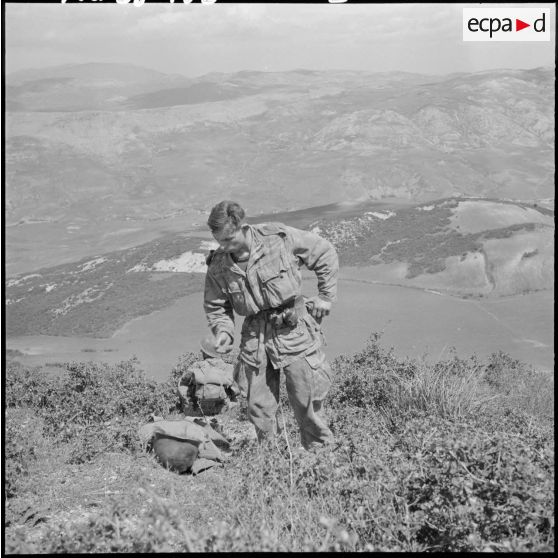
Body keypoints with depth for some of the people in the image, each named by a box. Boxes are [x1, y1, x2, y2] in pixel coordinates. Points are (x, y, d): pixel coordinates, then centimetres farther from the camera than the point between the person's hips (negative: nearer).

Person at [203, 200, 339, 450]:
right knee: (258, 408, 7)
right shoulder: (218, 266, -5)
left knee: (306, 402, 3)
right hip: (255, 335, 3)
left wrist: (326, 297, -1)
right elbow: (215, 306, 11)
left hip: (293, 328, -3)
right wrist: (223, 331, -9)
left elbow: (325, 253, -1)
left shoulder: (280, 237, -14)